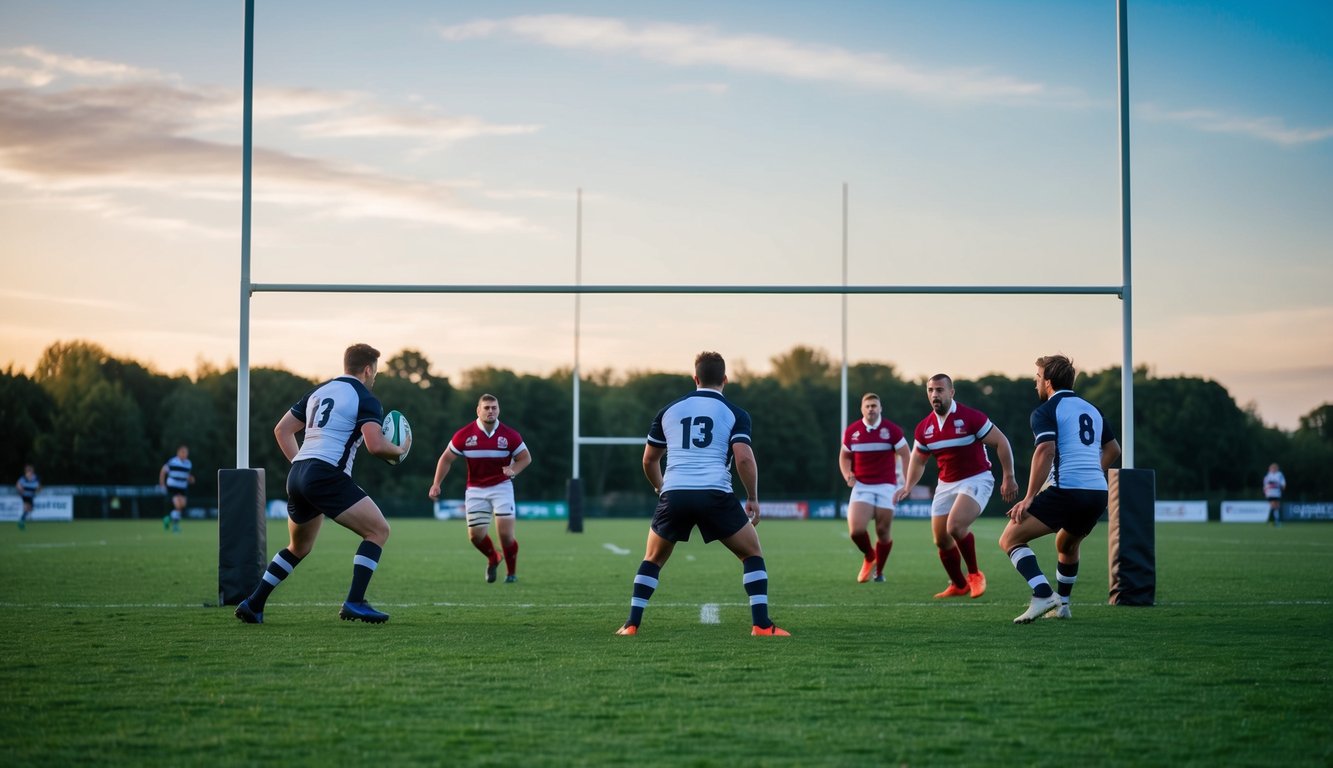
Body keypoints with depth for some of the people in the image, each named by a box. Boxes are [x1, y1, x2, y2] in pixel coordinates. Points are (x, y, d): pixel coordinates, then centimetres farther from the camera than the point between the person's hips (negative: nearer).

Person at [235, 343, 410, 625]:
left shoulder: (318, 391, 22)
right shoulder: (365, 399, -1)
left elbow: (281, 430, 23)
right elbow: (375, 445, -15)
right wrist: (400, 450, 5)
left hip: (297, 476, 8)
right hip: (327, 476, -8)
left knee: (299, 548, 26)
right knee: (378, 530, 1)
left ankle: (253, 604, 19)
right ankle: (354, 602, -10)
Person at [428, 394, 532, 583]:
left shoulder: (509, 435, -8)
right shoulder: (464, 435, -8)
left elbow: (525, 457, 3)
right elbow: (447, 458, 2)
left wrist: (513, 470, -17)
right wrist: (436, 483, -5)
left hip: (501, 487, -1)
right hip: (476, 490, 1)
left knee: (505, 533, -11)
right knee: (475, 535, -3)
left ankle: (511, 572, 12)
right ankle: (493, 558, 30)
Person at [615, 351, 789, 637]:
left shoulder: (669, 410, 18)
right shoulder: (735, 414, 8)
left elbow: (649, 460, 25)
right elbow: (744, 458, -7)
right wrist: (753, 498, 6)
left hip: (674, 495, 2)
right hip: (715, 495, -2)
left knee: (653, 559, 22)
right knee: (752, 553, 13)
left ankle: (632, 624, 14)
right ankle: (761, 624, 2)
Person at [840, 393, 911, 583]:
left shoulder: (892, 430, -5)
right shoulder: (851, 431, 3)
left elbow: (905, 455, 0)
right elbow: (844, 456, 16)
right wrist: (847, 475, -3)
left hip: (886, 486, -1)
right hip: (861, 486, 1)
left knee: (883, 531, -1)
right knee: (856, 530, -14)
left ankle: (879, 571, 20)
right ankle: (869, 557, 18)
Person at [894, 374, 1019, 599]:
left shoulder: (970, 417, -15)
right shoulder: (924, 428, 2)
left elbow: (1001, 442, -10)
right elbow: (918, 460, 17)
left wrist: (1008, 477, -12)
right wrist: (908, 486, 4)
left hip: (976, 480, -6)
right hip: (946, 485, 6)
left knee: (955, 526, -28)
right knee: (941, 540, 5)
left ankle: (974, 574, -7)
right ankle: (958, 586, 26)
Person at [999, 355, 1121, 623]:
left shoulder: (1045, 411, -2)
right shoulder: (1091, 410, 21)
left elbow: (1046, 450, -17)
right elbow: (1113, 449, 31)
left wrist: (1029, 497, -17)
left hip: (1066, 490, -8)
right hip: (1098, 493, 8)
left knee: (1010, 539, -4)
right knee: (1067, 544, 33)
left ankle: (1043, 594, -21)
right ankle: (1061, 605, 35)